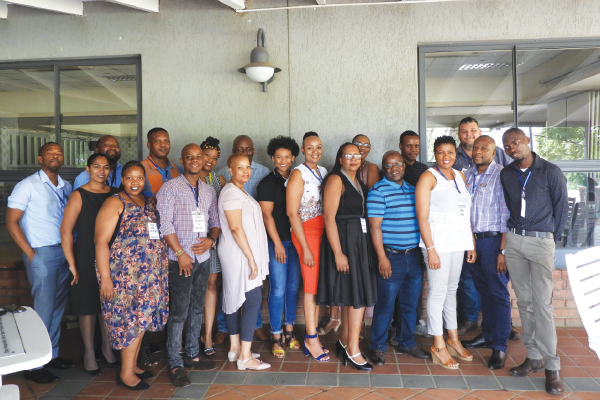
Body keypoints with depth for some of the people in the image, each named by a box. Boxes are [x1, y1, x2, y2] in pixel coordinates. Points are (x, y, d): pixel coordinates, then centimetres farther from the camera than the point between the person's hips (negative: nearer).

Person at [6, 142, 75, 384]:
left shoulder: (66, 187, 12)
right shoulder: (28, 185, -5)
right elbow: (11, 222, -8)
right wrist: (30, 254, -12)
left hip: (65, 253, 6)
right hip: (42, 254, -6)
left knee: (58, 308, 13)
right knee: (44, 309, -4)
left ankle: (51, 354, 27)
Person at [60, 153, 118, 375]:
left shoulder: (115, 194, 5)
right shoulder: (79, 196, -7)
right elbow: (66, 231, -9)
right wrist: (72, 264, -12)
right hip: (87, 259, -4)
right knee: (88, 307, 6)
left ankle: (107, 348, 29)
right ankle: (89, 352, 22)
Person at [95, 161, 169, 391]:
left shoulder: (150, 203, 13)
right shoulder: (115, 203, -7)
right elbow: (101, 241, -12)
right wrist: (105, 277, -18)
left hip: (150, 274, 6)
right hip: (124, 274, -6)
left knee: (142, 319, 12)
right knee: (131, 319, -2)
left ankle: (133, 365, 27)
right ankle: (126, 374, 12)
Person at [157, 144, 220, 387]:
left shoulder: (209, 191, 11)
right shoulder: (170, 188, -5)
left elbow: (215, 220, 14)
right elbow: (164, 223, -11)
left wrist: (211, 240, -6)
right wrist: (180, 253, -14)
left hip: (203, 258, 5)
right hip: (180, 259, -5)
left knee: (197, 309, 14)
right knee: (178, 312, -2)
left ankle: (192, 355, 28)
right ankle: (175, 365, 10)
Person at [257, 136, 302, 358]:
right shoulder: (268, 183, -3)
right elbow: (267, 215, -8)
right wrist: (278, 243, -11)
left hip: (296, 240, 5)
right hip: (277, 242, -5)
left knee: (293, 287, 11)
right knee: (278, 290, -3)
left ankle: (289, 330, 26)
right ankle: (276, 337, 10)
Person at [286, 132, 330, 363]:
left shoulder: (323, 172, 13)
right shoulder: (298, 174, -7)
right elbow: (292, 213, -11)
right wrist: (305, 248, -14)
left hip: (323, 232, 6)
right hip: (307, 233, -6)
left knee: (317, 285, 9)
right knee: (312, 285, -3)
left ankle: (311, 337, 20)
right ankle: (312, 340, 8)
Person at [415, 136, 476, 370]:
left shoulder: (460, 176, 14)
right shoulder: (428, 177, -6)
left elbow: (466, 213, 16)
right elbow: (422, 216, -11)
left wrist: (471, 243, 12)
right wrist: (430, 249, -16)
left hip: (459, 242, 6)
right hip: (438, 242, -6)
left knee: (452, 289, 15)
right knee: (438, 292, -2)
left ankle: (453, 339, 27)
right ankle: (438, 346, 9)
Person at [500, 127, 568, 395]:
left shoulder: (550, 171, -5)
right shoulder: (506, 174, 8)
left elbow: (561, 207, 0)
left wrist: (552, 238, 3)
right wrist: (512, 232, 9)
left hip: (541, 241, -4)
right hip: (513, 240, 5)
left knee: (542, 304, -6)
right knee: (524, 301, 8)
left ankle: (551, 366, 3)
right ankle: (534, 357, 19)